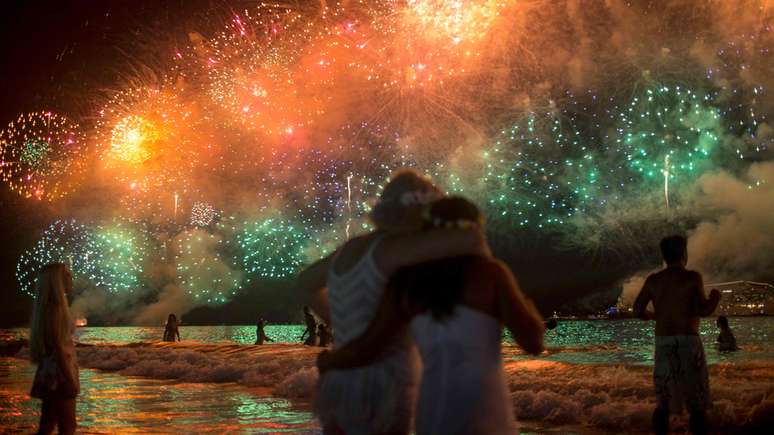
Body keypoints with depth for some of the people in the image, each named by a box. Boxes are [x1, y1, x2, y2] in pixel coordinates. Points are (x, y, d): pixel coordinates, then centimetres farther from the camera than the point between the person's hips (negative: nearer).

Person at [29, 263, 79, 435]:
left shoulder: (50, 306, 12)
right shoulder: (55, 308, -16)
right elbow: (57, 347, -21)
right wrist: (71, 380, -20)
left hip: (50, 374, 9)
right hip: (59, 375, -9)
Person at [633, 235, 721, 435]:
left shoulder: (653, 280, 6)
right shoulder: (692, 277, -7)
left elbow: (638, 310, 5)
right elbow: (703, 310, -14)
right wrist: (715, 298, 7)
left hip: (663, 343, 4)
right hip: (688, 343, -4)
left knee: (663, 401, 10)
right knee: (698, 403, 3)